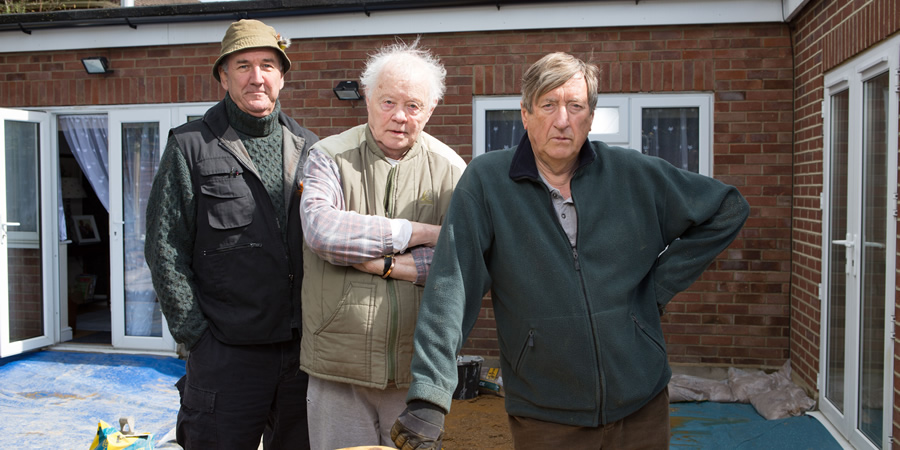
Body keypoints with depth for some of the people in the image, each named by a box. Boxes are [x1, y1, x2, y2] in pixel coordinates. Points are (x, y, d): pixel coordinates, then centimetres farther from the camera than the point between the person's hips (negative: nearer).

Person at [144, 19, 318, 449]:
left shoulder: (308, 148, 9)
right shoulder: (191, 146, 0)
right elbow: (165, 252, -2)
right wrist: (197, 335, -7)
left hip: (304, 350, 4)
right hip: (225, 354, -3)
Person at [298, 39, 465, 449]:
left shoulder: (449, 169, 3)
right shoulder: (330, 157, 2)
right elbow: (321, 229, -17)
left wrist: (388, 264, -15)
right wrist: (420, 233, -14)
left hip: (417, 370, 1)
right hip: (337, 369, 0)